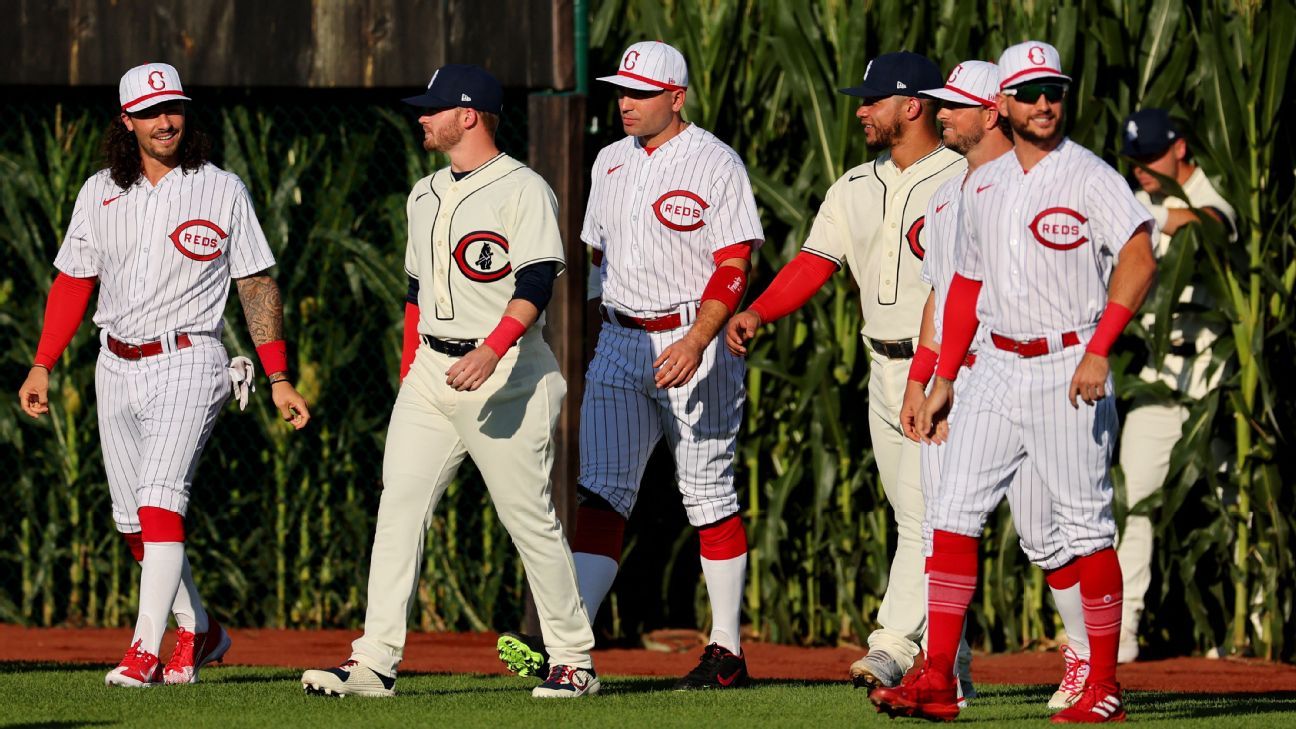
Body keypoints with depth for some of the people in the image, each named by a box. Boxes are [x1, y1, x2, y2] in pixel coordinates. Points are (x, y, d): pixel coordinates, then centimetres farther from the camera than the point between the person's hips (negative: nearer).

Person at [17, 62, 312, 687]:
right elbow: (72, 283, 15)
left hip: (187, 361, -5)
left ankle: (146, 651, -25)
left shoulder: (221, 191, -1)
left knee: (159, 498, -20)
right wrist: (42, 366, 7)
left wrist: (279, 380, -4)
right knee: (132, 521, 7)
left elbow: (257, 286, 1)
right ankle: (198, 632, 24)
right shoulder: (99, 193, 8)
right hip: (117, 368, 5)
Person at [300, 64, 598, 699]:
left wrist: (492, 351, -30)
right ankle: (374, 662, -8)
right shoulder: (425, 195, 17)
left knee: (531, 521, -3)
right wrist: (409, 373, 18)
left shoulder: (522, 190, -8)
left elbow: (536, 283, -17)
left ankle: (573, 661, 8)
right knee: (398, 507, -4)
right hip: (430, 371, 7)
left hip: (506, 373, -7)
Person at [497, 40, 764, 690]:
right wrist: (603, 341, 16)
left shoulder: (714, 163, -8)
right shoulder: (610, 162, 13)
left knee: (708, 496, 0)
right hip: (619, 344, 6)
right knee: (601, 491, -6)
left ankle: (727, 654, 8)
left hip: (694, 343, -6)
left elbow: (735, 264, -14)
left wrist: (695, 343, -26)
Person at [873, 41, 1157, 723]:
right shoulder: (983, 185, 14)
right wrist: (943, 378, 15)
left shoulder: (1089, 176, -6)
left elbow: (1139, 258, -18)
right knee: (954, 513, -4)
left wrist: (1098, 352, -25)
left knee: (1082, 527, -3)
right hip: (997, 367, 6)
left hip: (1067, 370, -6)